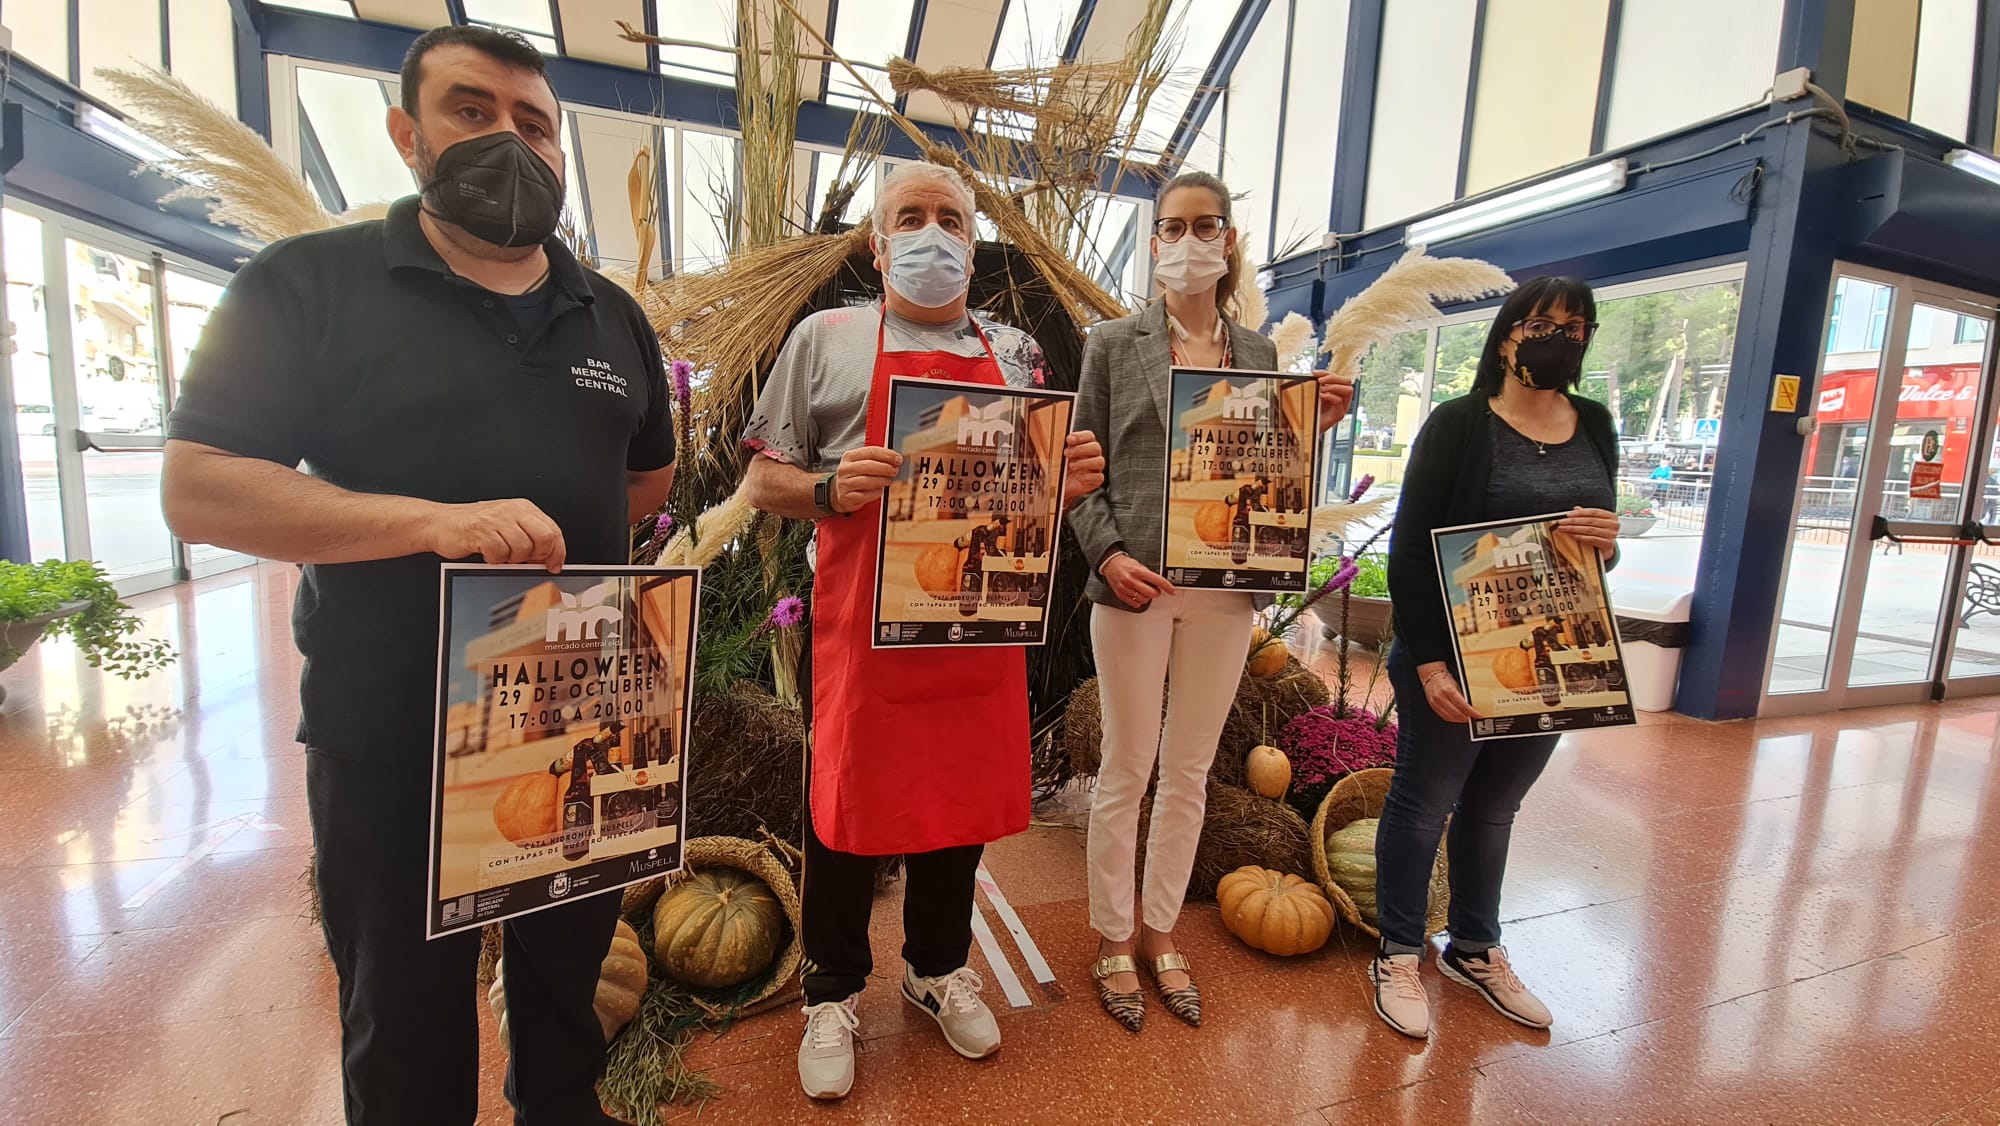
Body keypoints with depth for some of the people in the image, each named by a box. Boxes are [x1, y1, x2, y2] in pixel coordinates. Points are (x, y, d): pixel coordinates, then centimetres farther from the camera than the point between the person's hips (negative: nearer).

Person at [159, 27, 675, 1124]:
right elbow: (196, 489, -11)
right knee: (405, 1004, 17)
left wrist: (539, 526, 2)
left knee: (570, 964, 23)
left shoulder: (613, 316, 8)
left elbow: (649, 476, 17)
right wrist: (434, 520, -25)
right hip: (389, 731, -3)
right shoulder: (306, 284, -4)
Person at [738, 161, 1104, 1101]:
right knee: (848, 805, 9)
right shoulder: (828, 338, 4)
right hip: (862, 628, -3)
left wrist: (1071, 481, -4)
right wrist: (830, 488, -17)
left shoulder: (1014, 353, 14)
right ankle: (832, 994, 33)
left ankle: (939, 968, 40)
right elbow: (763, 480, 3)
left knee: (962, 801, 14)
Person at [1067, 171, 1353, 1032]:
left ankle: (1160, 932, 32)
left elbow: (1268, 473, 13)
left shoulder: (1259, 354, 12)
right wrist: (1109, 554, -15)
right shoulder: (1114, 345, 2)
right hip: (1135, 582, -3)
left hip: (1224, 586, 4)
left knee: (1190, 772, 13)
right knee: (1126, 770, 6)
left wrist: (1316, 426, -4)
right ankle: (1113, 938, 26)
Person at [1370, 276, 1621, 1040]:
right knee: (1424, 803, 7)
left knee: (1494, 806, 18)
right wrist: (1428, 661, -20)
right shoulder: (1459, 424, -8)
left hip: (1549, 663, 6)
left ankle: (1476, 950, 36)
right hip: (1454, 657, -5)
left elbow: (1599, 555, 14)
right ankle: (1399, 955, 24)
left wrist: (1608, 542, -11)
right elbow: (1409, 549, -13)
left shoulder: (1594, 428, 8)